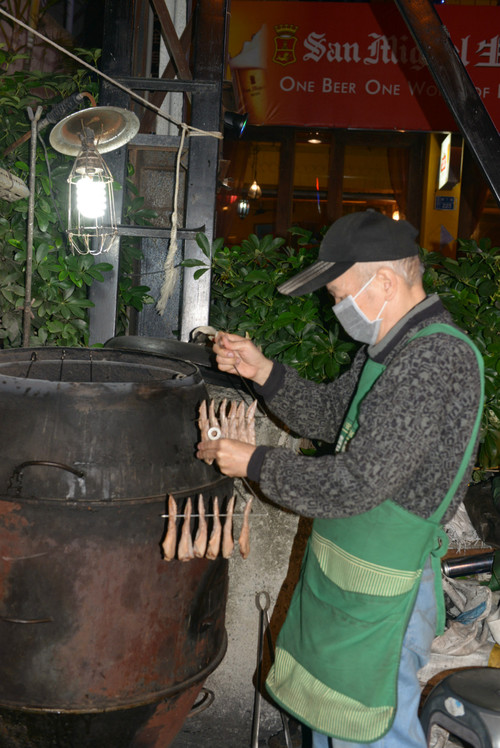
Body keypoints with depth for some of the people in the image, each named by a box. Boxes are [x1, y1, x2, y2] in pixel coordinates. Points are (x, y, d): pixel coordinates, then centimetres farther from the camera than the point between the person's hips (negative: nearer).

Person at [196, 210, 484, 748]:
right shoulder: (393, 346, 5)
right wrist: (262, 372, 3)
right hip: (342, 566, 9)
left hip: (381, 589, -9)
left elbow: (353, 485, -29)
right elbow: (329, 415, 17)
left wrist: (256, 463, -17)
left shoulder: (435, 360, -27)